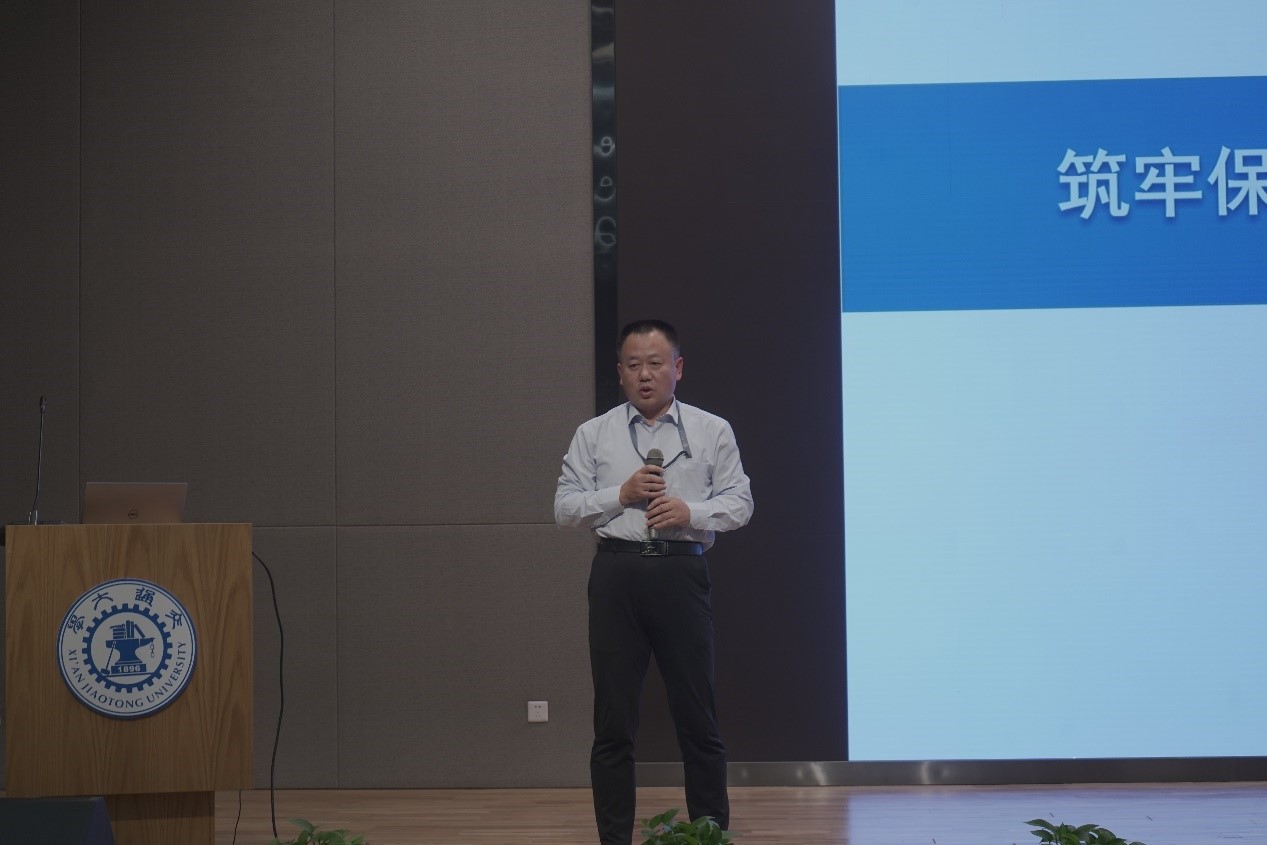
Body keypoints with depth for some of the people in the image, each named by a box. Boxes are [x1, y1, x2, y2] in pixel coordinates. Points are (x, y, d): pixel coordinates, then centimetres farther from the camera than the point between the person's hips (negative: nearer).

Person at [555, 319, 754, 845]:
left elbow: (739, 502, 6)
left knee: (697, 718, 2)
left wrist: (690, 511, -10)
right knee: (613, 722, 3)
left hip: (681, 571, -1)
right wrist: (620, 495, -7)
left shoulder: (712, 432, 9)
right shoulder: (593, 436, 11)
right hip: (616, 574, 1)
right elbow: (565, 507, 7)